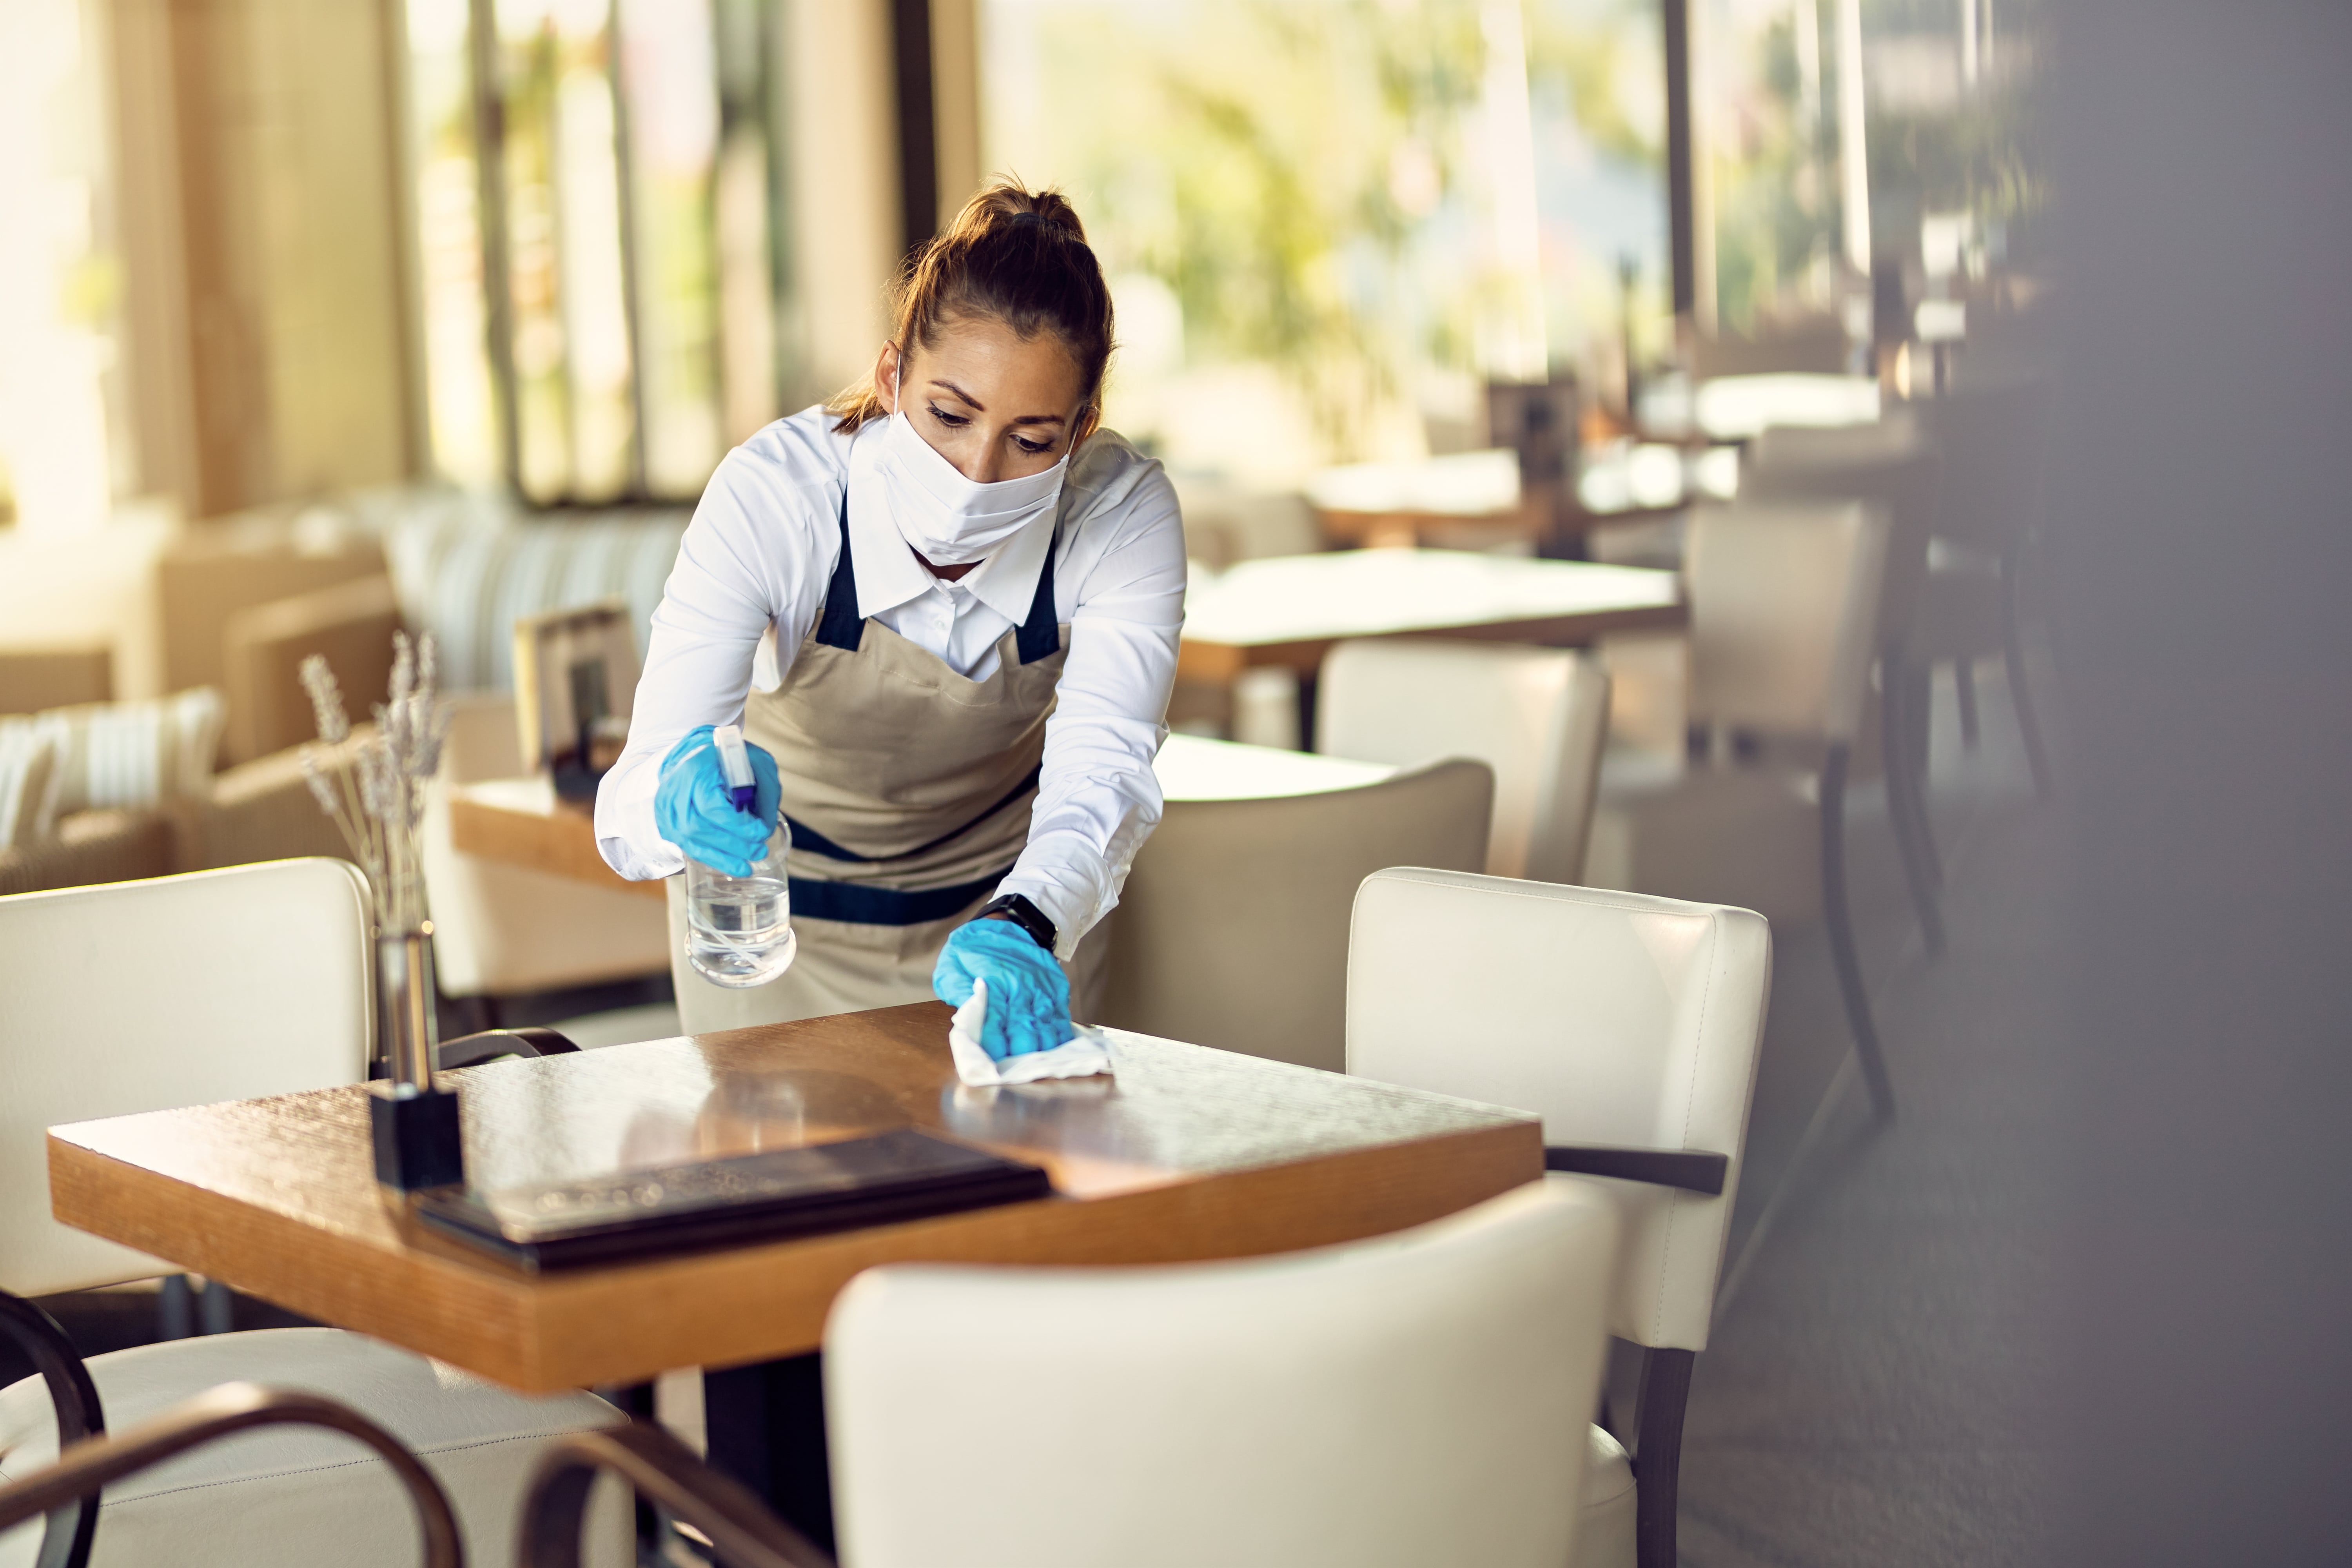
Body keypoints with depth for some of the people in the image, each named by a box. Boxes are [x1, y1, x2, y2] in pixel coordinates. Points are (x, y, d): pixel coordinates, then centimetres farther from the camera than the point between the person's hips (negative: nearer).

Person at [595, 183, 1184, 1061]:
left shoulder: (1124, 516, -28)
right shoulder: (771, 494, -33)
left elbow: (1102, 767, -39)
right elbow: (631, 803, -39)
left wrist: (1023, 929, -60)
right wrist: (680, 801, -64)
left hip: (1005, 895, 1)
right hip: (780, 911, -1)